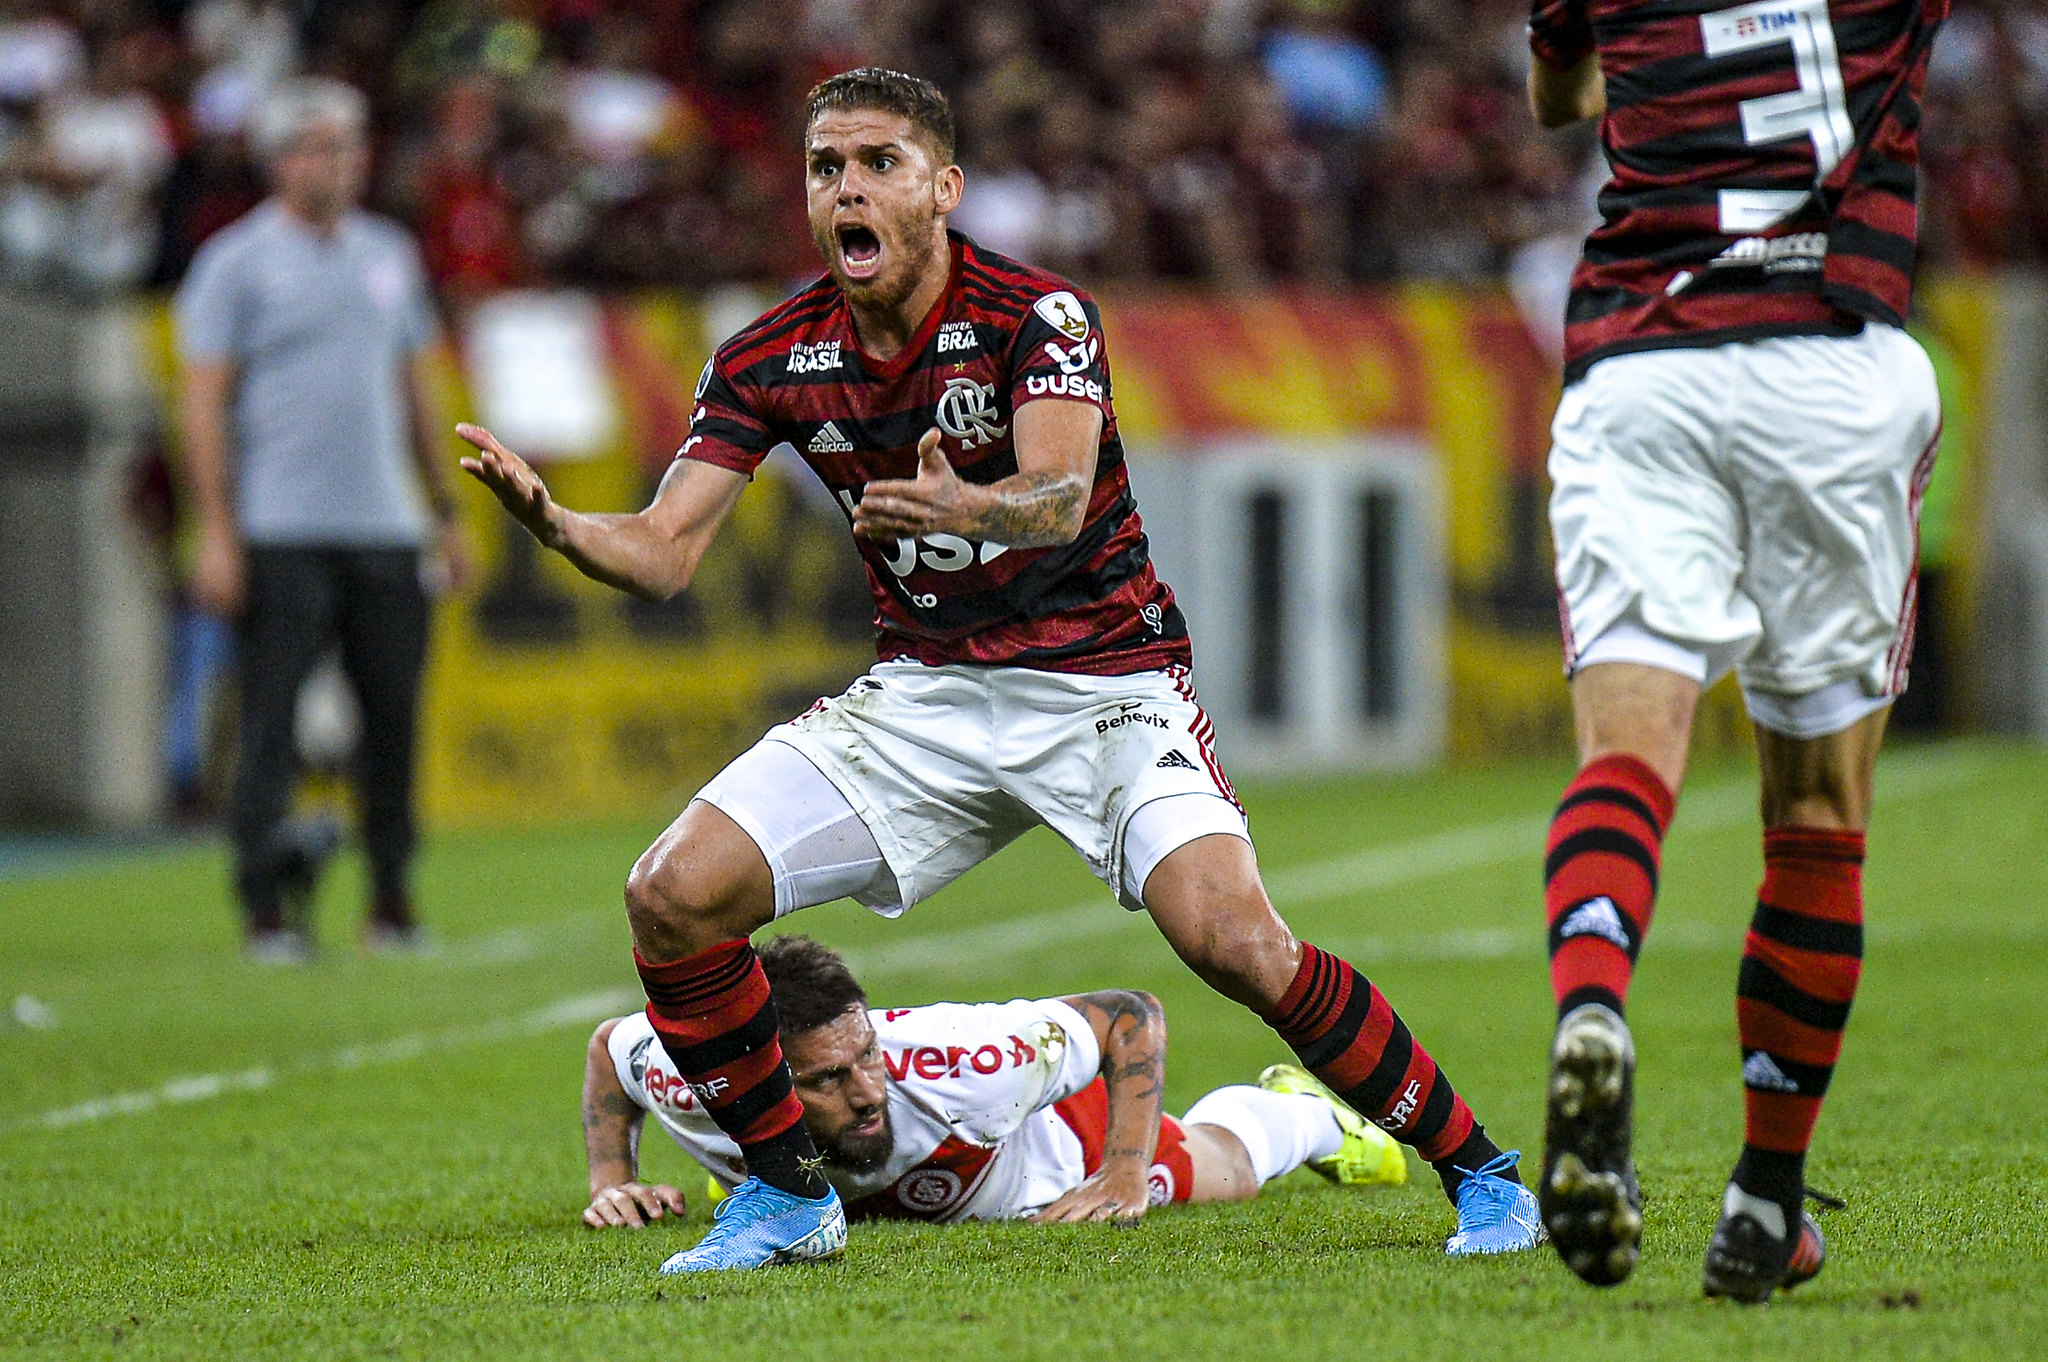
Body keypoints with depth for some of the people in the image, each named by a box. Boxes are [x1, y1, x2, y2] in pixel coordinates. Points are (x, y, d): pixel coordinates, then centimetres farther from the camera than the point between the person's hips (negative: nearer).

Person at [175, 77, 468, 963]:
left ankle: (391, 901, 14)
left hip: (384, 526, 5)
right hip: (280, 531, -5)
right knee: (272, 718, -7)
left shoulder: (389, 255, 16)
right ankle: (266, 908, -4)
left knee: (394, 713, 4)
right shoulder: (235, 263, -1)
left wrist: (444, 512, 21)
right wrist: (217, 533, -11)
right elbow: (204, 403, -4)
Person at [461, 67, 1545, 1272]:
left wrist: (964, 507, -56)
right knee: (674, 896, -11)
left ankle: (1480, 1172, -9)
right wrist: (554, 521, -28)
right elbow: (665, 553, -6)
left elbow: (1059, 495, -33)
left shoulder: (1039, 316, -16)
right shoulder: (772, 360, -3)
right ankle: (787, 1187, 8)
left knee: (1234, 940, -26)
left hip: (1102, 676, -5)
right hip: (923, 696, 5)